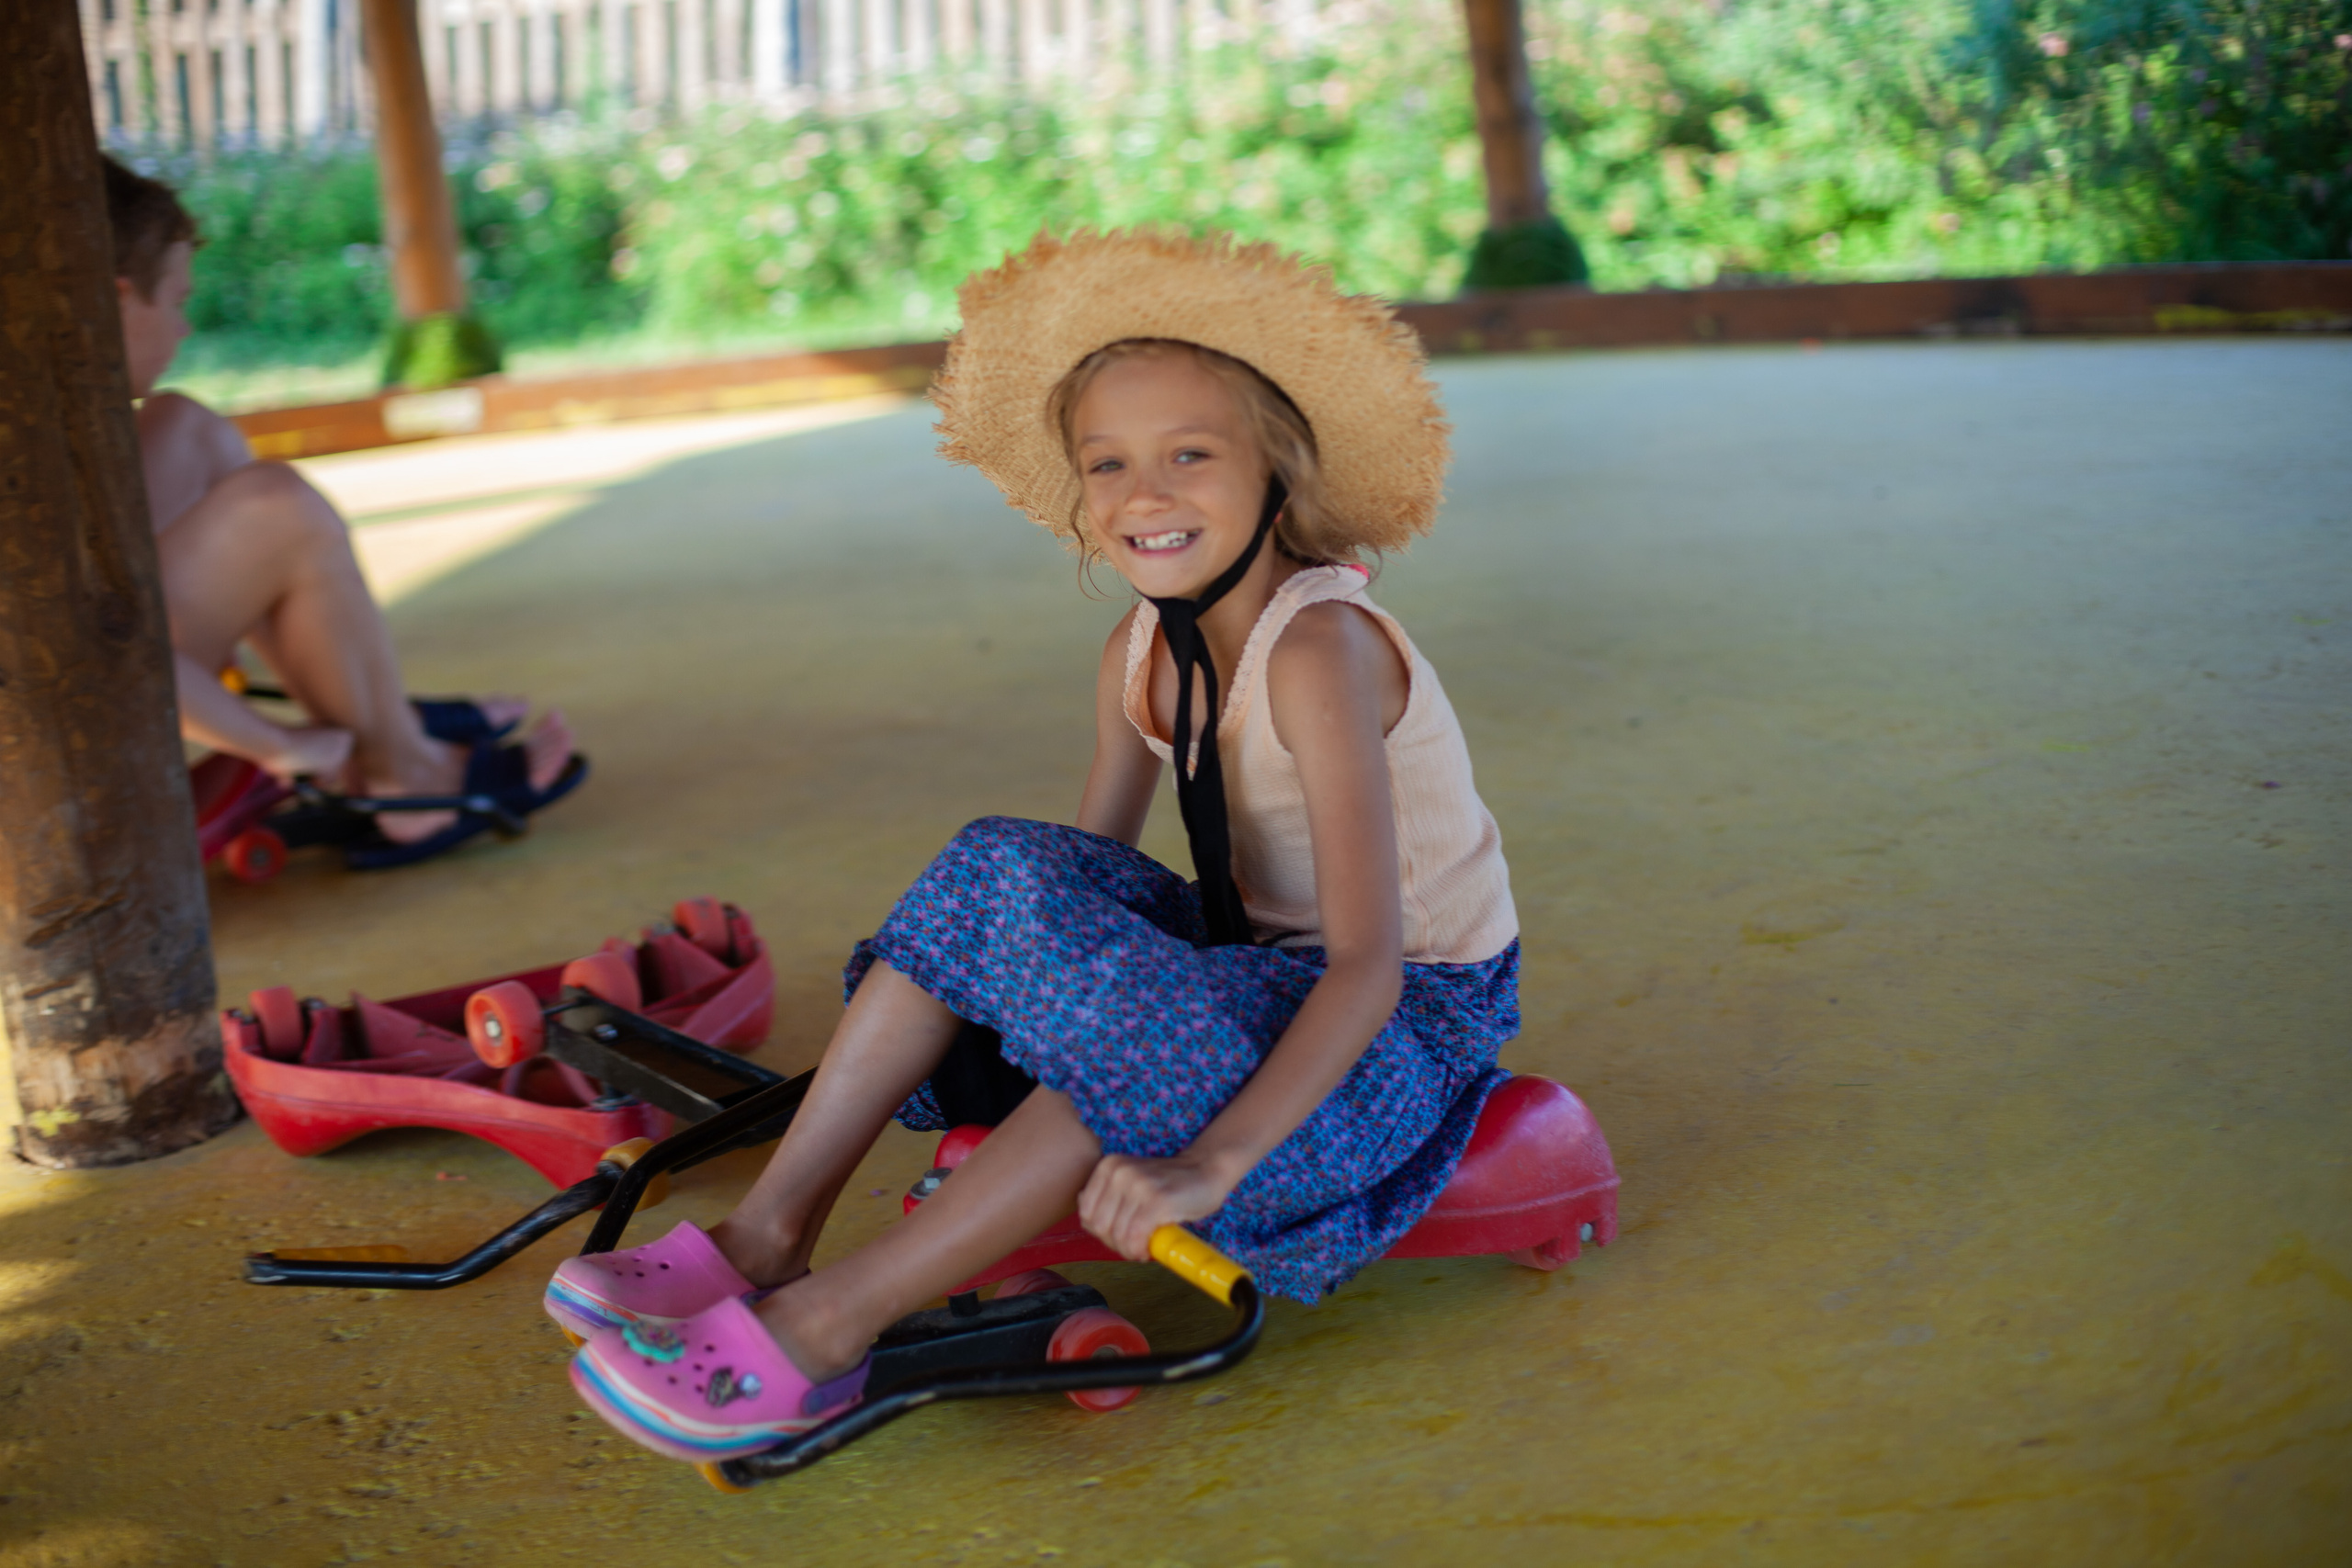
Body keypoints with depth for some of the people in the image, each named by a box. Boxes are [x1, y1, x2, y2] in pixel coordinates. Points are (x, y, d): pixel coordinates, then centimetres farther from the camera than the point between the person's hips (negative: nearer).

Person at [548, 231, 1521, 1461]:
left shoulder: (1318, 648, -24)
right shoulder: (1142, 652, -1)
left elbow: (1368, 968, -30)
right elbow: (1085, 865, 4)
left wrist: (1211, 1160, -41)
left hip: (1410, 1024, -7)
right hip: (1252, 970, 7)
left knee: (1133, 1025, -35)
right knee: (1003, 868, -15)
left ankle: (822, 1328, -27)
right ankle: (769, 1231, -18)